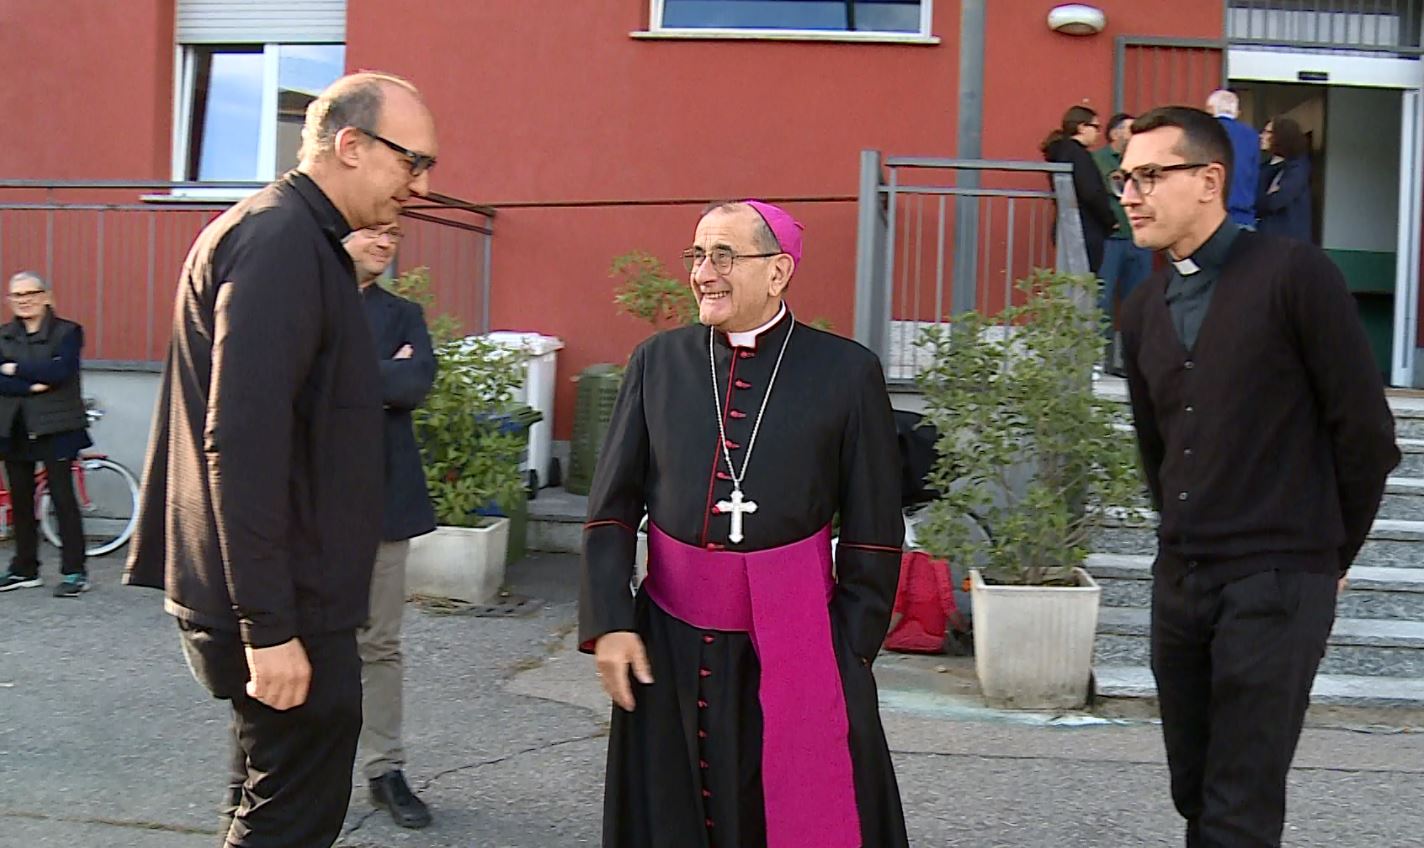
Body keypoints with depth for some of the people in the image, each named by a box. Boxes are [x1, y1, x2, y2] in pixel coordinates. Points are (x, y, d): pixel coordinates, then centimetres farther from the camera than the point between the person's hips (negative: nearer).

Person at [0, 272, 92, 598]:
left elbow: (58, 371, -17)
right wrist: (31, 385, -16)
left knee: (63, 497, -5)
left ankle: (74, 571, -2)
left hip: (54, 427, -5)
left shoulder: (67, 332, -1)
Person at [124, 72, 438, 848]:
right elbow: (243, 444, -26)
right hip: (284, 608, -11)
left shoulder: (295, 236, 12)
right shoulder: (281, 240, -19)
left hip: (284, 591, 11)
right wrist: (269, 627, -26)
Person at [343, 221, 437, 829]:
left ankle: (385, 770, 18)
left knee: (379, 643, 8)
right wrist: (383, 376, -12)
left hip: (382, 495, 2)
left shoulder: (404, 315, 10)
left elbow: (417, 383, -9)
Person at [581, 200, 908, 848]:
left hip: (794, 645, -2)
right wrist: (609, 624, -3)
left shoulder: (847, 372, -4)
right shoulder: (657, 361, 4)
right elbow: (611, 508, 5)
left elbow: (874, 532, -1)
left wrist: (852, 654, -2)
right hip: (669, 646, 3)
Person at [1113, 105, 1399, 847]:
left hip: (1276, 585, -6)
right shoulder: (1144, 312, 10)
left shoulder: (1293, 275, -9)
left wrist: (1332, 553, 2)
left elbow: (1365, 431, -6)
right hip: (1180, 583, 6)